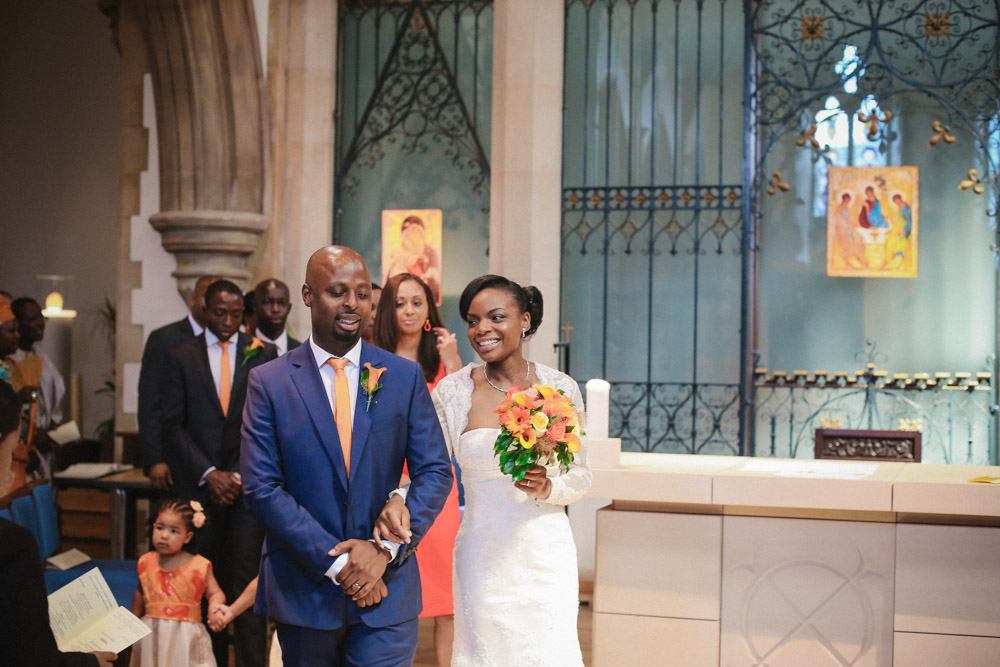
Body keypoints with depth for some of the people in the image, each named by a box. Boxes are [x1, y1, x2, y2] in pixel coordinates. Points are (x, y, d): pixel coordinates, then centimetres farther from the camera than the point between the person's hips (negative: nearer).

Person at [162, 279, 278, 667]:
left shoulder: (263, 354, 7)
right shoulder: (181, 356, 8)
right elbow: (173, 425, 3)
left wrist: (241, 474, -6)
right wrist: (208, 473, -7)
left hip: (249, 485, -1)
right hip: (199, 486, 1)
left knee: (247, 583, -6)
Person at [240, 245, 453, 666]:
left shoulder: (405, 377, 3)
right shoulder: (268, 383, -1)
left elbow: (435, 473, 1)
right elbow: (261, 487, -7)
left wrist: (385, 549, -12)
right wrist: (335, 561, -13)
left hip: (385, 590, 0)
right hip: (304, 593, 0)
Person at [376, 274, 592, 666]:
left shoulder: (560, 389, -2)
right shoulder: (452, 392, -4)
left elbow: (581, 475, 5)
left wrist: (548, 488, -15)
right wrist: (399, 500, -20)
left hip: (545, 555, 1)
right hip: (482, 557, 0)